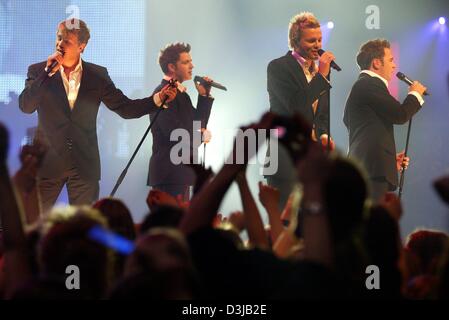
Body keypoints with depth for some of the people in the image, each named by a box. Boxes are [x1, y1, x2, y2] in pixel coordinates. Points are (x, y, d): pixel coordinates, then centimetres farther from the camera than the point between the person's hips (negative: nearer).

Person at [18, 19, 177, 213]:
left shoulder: (97, 75, 6)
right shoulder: (38, 71, 2)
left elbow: (125, 108, 7)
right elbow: (25, 106, -12)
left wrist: (158, 99, -8)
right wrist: (48, 72, -16)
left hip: (84, 166, 1)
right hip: (48, 164, -1)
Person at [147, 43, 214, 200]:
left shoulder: (180, 93, 18)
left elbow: (199, 124, 17)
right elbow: (175, 132, -21)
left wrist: (204, 96, 6)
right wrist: (200, 136, -3)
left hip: (181, 169, 10)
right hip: (169, 171, -10)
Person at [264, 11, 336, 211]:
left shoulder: (319, 70, 14)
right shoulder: (278, 67, -7)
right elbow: (295, 105, -19)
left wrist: (323, 134, 1)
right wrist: (321, 76, -16)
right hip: (287, 157, -7)